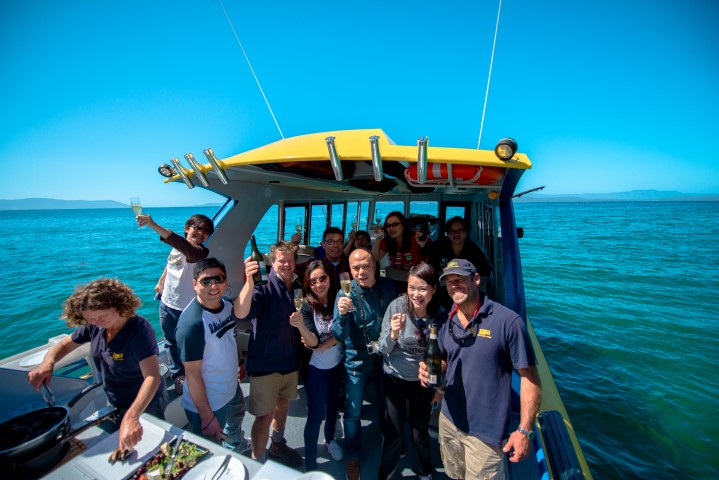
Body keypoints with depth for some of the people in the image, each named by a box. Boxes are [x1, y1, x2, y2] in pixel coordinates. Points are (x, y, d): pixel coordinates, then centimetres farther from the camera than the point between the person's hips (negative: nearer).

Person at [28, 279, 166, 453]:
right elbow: (65, 345, 4)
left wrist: (131, 416, -55)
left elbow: (153, 377, -42)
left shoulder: (139, 330, -35)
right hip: (114, 404, 7)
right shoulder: (94, 326, -12)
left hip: (145, 405, -7)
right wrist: (48, 362, -18)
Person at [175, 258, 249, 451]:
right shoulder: (192, 322, -31)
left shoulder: (227, 305, -8)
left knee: (237, 416, 35)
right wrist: (207, 417, -22)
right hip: (208, 403, -8)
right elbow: (192, 374, -26)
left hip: (231, 388, 8)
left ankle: (236, 445, 65)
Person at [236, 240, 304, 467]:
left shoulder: (298, 288, 1)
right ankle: (258, 463, 28)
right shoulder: (264, 287, -18)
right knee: (265, 415, 4)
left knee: (283, 404, 24)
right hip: (265, 363, -6)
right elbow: (241, 313, -37)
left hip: (290, 362, 6)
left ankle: (277, 445, 48)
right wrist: (249, 281, -51)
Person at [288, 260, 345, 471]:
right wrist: (300, 326, -42)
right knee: (316, 414, 4)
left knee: (332, 405, 23)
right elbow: (313, 342, -26)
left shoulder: (338, 300, -13)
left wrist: (321, 345, -15)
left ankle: (330, 439, 50)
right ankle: (310, 463, 26)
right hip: (316, 368, -3)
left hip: (337, 365, 4)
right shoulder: (307, 306, -19)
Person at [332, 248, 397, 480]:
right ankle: (353, 455, 40)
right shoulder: (346, 293, -18)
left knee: (387, 406, 22)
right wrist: (342, 314, -42)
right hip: (357, 361, -2)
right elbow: (338, 335, -22)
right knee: (352, 412, 12)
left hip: (385, 357, 3)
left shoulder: (388, 286, -11)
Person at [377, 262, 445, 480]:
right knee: (393, 432, 10)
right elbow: (383, 349, -16)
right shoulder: (396, 306, -22)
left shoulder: (440, 314, -15)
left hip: (423, 380, 2)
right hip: (395, 378, -1)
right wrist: (393, 334, -33)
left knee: (420, 431, 19)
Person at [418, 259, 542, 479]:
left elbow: (529, 378, -14)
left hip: (485, 432, -5)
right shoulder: (447, 322, -2)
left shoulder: (508, 321, -19)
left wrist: (525, 430, -15)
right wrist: (429, 370, -10)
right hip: (448, 420, 6)